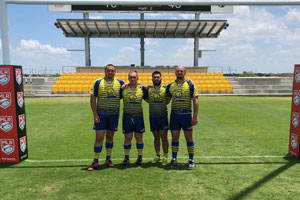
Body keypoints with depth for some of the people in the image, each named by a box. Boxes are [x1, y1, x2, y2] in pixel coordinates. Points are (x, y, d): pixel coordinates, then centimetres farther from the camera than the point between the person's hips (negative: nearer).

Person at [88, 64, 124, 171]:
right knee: (99, 137, -2)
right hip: (101, 114, -2)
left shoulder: (120, 83, 3)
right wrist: (95, 114, -9)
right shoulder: (98, 82, -3)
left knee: (110, 136, 11)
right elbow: (92, 99, -3)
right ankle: (95, 162, 9)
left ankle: (108, 159, 25)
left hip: (114, 114, 2)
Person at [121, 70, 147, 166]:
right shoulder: (123, 89, 2)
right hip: (127, 116, 0)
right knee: (127, 138, 5)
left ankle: (140, 157, 21)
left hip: (138, 116, 0)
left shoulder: (142, 89, 3)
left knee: (139, 137, 7)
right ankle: (126, 158, 20)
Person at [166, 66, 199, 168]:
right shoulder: (170, 86, 6)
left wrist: (195, 117, -10)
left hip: (186, 115, -2)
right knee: (174, 137, 7)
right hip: (174, 115, 2)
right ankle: (174, 158, 20)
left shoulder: (190, 85, -3)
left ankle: (191, 159, 18)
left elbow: (195, 101, -4)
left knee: (189, 138, 5)